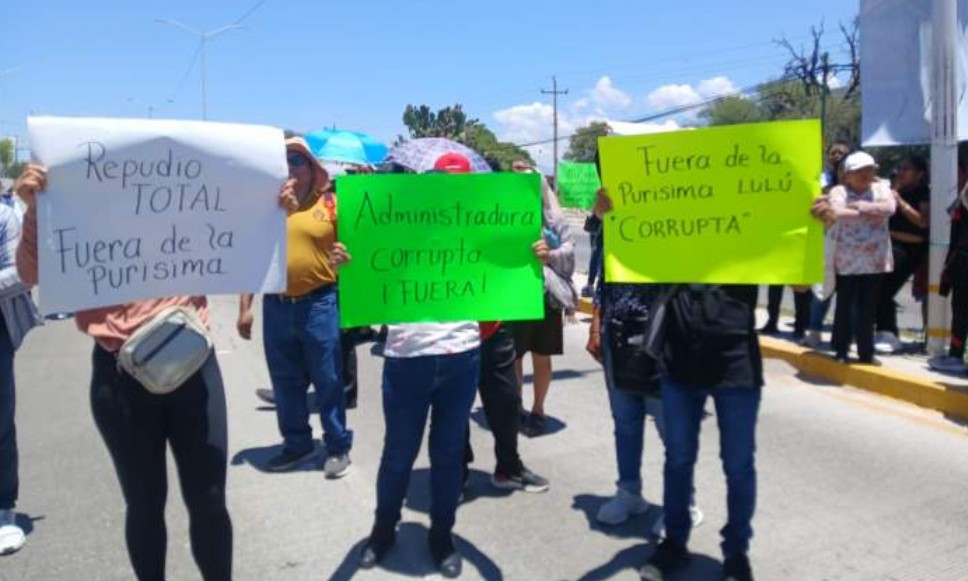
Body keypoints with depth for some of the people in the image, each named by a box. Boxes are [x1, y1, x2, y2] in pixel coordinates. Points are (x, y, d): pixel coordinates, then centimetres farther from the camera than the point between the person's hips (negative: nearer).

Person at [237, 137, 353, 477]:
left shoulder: (330, 204, -2)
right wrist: (245, 307, 7)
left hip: (319, 304, -3)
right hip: (276, 307, 4)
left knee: (328, 381, 5)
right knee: (285, 384, 14)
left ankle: (338, 447, 19)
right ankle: (296, 444, 29)